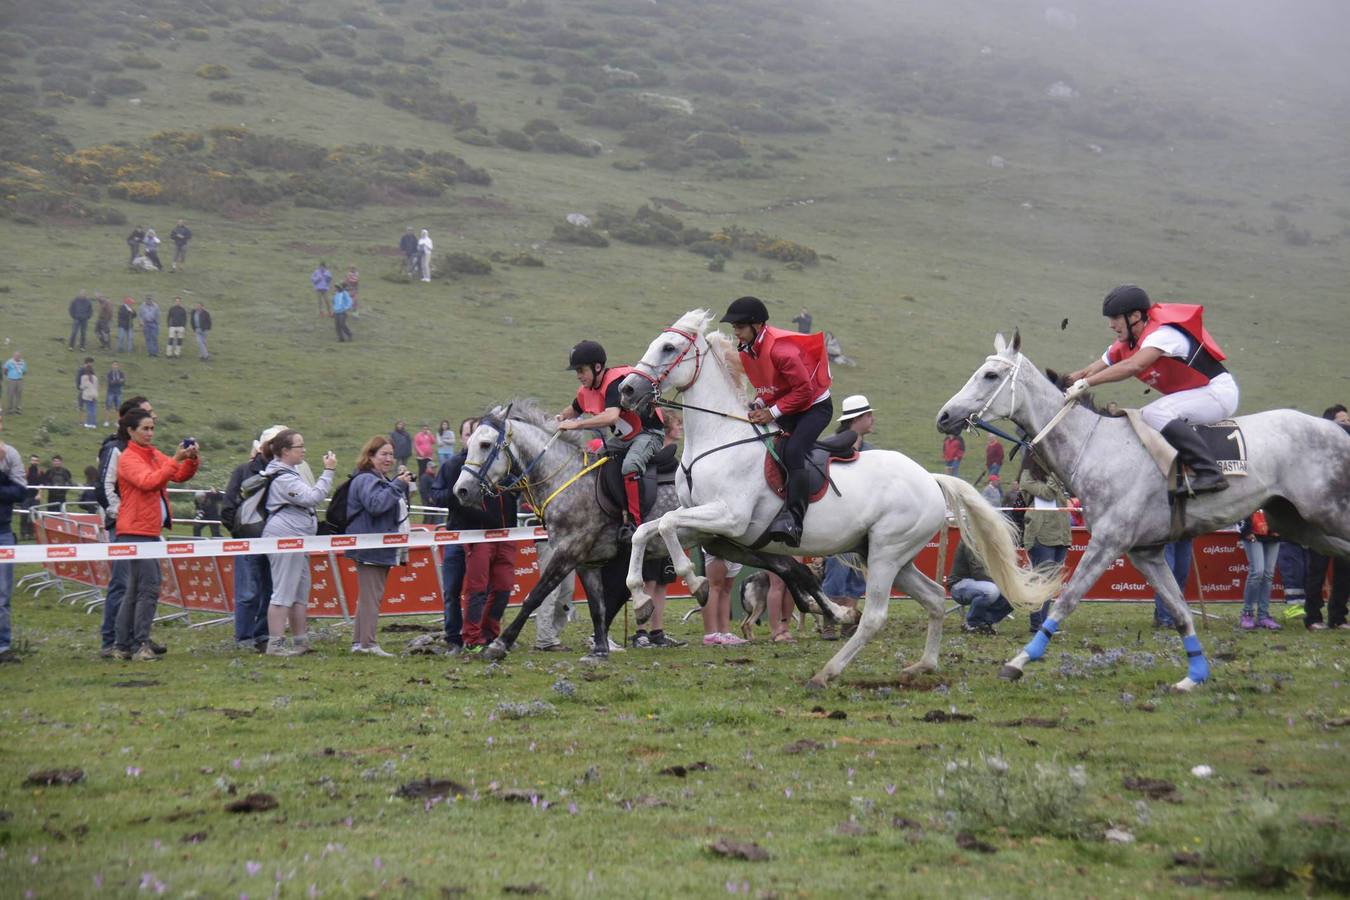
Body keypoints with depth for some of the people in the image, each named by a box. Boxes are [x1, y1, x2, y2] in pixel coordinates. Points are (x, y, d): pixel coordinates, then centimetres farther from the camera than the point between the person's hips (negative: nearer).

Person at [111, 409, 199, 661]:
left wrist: (192, 460, -10)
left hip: (149, 530, 9)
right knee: (149, 588, -13)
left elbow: (180, 476, 9)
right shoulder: (128, 459, -8)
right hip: (136, 531, -9)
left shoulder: (154, 455, 15)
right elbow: (148, 481, -23)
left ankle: (124, 647, 15)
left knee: (135, 591, 11)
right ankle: (140, 646, -13)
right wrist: (175, 460, -27)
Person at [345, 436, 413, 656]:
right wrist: (398, 485, -24)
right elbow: (376, 504, -29)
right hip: (370, 548, -11)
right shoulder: (365, 480, -13)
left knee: (370, 596, 13)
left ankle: (359, 642, 17)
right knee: (370, 596, -12)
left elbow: (399, 506, 28)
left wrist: (401, 483, 12)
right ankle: (367, 643, -13)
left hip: (382, 549, 11)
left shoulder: (383, 480, 21)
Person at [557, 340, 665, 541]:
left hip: (648, 433, -10)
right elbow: (574, 410, 24)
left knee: (630, 466, -34)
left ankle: (634, 521, -29)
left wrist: (576, 424, -41)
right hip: (622, 438, 10)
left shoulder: (615, 383, -26)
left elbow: (611, 417, -43)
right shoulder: (585, 391, 1)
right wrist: (562, 418, 0)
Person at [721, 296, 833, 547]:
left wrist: (773, 412, -25)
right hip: (785, 409, 10)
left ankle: (793, 519, -35)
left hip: (815, 406, -10)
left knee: (792, 451, -30)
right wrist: (759, 404, -7)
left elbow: (804, 390, -26)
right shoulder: (745, 348, -1)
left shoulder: (780, 349, -29)